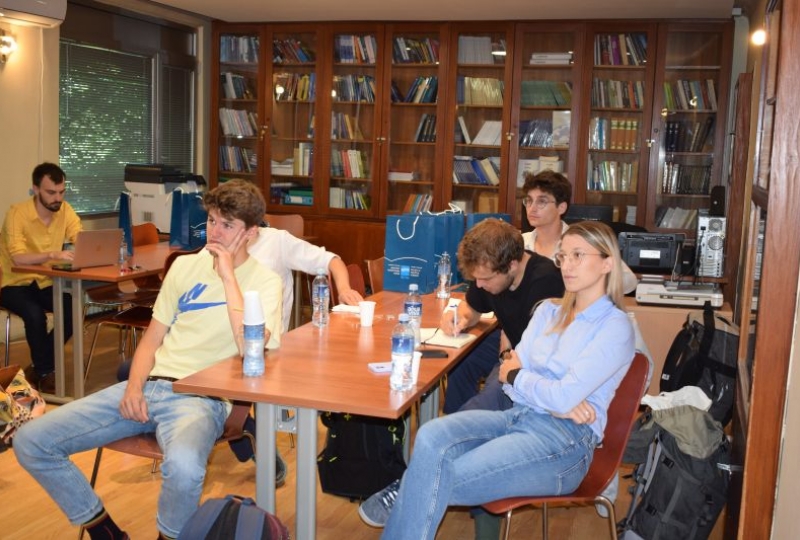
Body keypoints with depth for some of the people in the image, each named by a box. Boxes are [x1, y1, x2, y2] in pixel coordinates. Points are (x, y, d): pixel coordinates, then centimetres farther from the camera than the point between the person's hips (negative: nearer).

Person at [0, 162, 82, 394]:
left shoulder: (65, 210, -5)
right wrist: (53, 255, -47)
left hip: (44, 282, 5)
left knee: (74, 309, -21)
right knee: (35, 314, -33)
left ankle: (37, 368, -3)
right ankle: (45, 373, -11)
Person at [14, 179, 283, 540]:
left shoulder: (264, 281, -2)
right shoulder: (185, 266, 14)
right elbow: (152, 339, 16)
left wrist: (228, 274, -14)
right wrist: (134, 385, -3)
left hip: (200, 397, -6)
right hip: (148, 386, 6)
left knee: (183, 467, -39)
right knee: (29, 442, -5)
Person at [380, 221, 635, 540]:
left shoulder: (615, 327, -5)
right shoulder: (549, 311, 15)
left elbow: (564, 397, -16)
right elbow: (510, 373, 7)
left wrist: (517, 376, 1)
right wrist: (557, 401, -11)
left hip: (566, 438, -6)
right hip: (518, 416, 6)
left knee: (440, 481, -24)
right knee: (431, 438, -24)